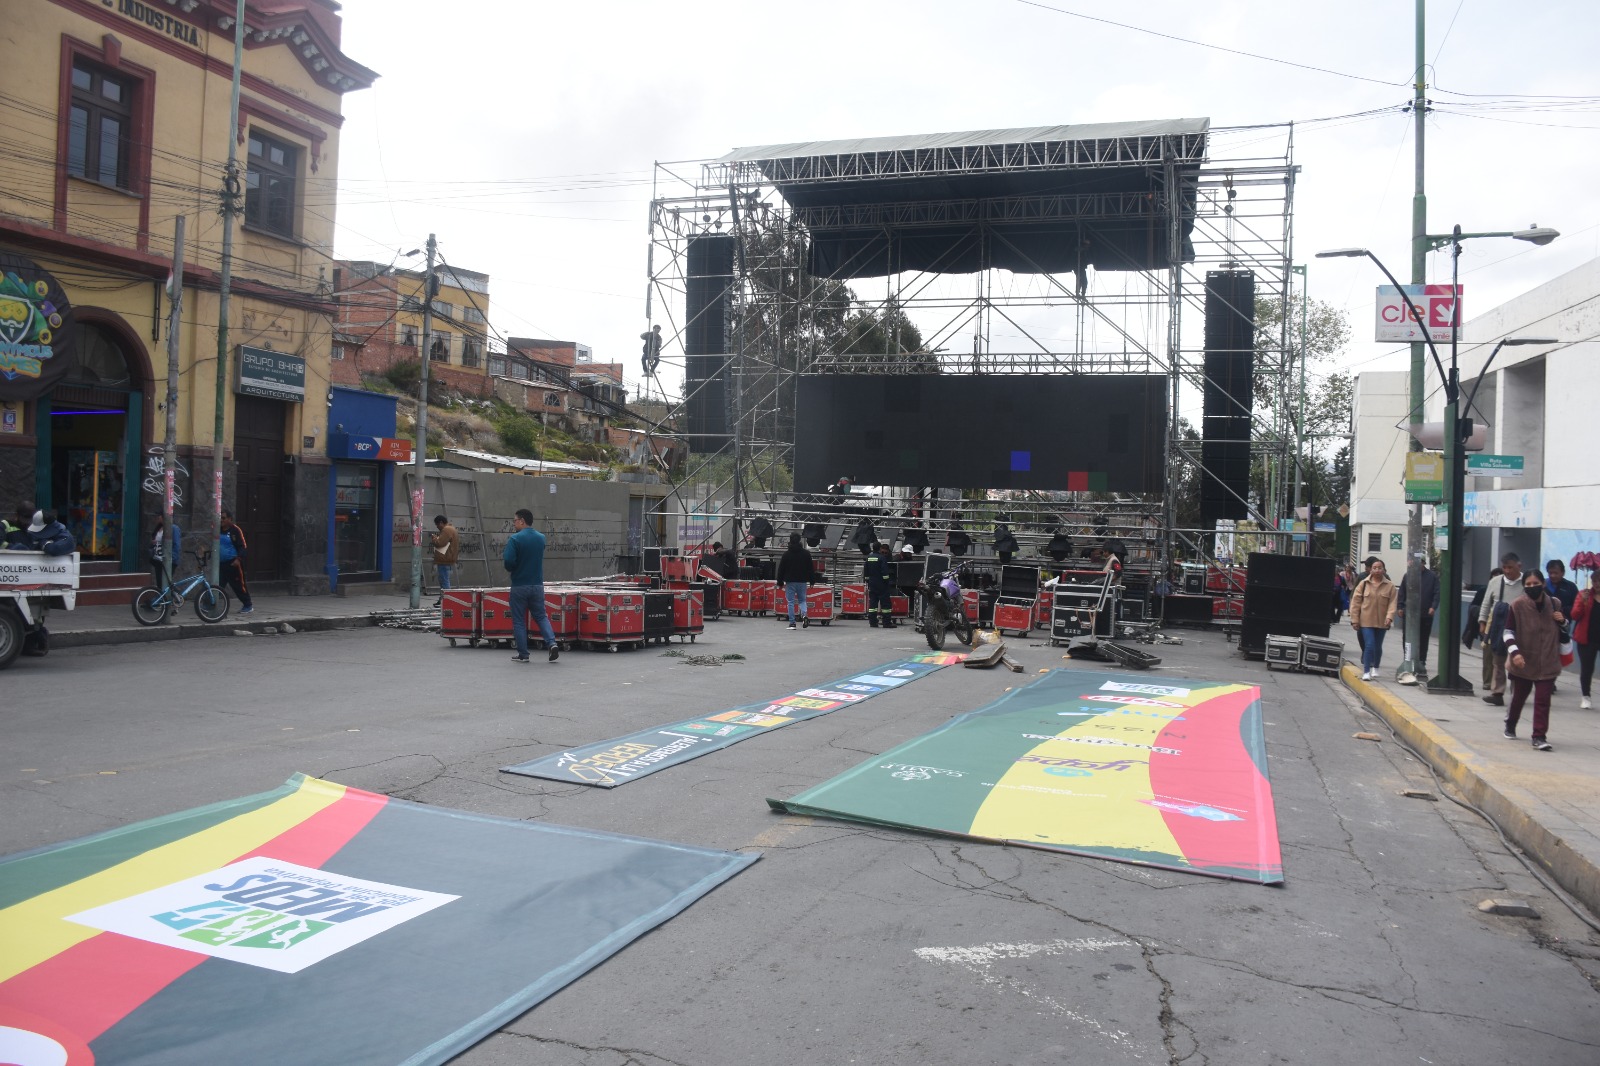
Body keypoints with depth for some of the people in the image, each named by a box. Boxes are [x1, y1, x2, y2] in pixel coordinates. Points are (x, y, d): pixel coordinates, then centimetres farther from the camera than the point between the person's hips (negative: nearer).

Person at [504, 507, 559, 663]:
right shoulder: (541, 538, 6)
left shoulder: (515, 539, -13)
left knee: (519, 621, 7)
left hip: (519, 586, -4)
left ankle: (523, 654, 9)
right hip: (537, 585, 5)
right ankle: (552, 643, -8)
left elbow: (509, 562, -20)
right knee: (541, 617, 13)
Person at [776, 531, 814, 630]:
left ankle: (792, 623, 0)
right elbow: (811, 568, 6)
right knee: (802, 600, 14)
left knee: (791, 602, 3)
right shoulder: (806, 553, 2)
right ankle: (804, 615, -14)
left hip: (790, 581, -2)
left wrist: (780, 582, 6)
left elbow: (781, 569, -1)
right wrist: (811, 581, 13)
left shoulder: (786, 554, -3)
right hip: (802, 581, 2)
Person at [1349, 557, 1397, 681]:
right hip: (1366, 621, -2)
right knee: (1369, 645, -10)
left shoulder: (1390, 586, 1)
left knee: (1378, 646, 14)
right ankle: (1366, 672, -5)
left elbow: (1392, 603, -2)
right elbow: (1355, 602, 1)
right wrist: (1355, 619, -2)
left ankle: (1375, 668, 35)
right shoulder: (1364, 583, 0)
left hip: (1381, 622, 2)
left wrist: (1389, 617, -17)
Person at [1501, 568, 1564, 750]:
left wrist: (1562, 621, -7)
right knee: (1518, 697, 16)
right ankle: (1510, 726, 40)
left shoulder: (1554, 604, -1)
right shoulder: (1518, 605, -11)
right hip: (1523, 663, -1)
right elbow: (1508, 632, -9)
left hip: (1547, 663, 1)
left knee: (1543, 699, -4)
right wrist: (1514, 652, -22)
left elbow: (1563, 630, 16)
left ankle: (1539, 737, -1)